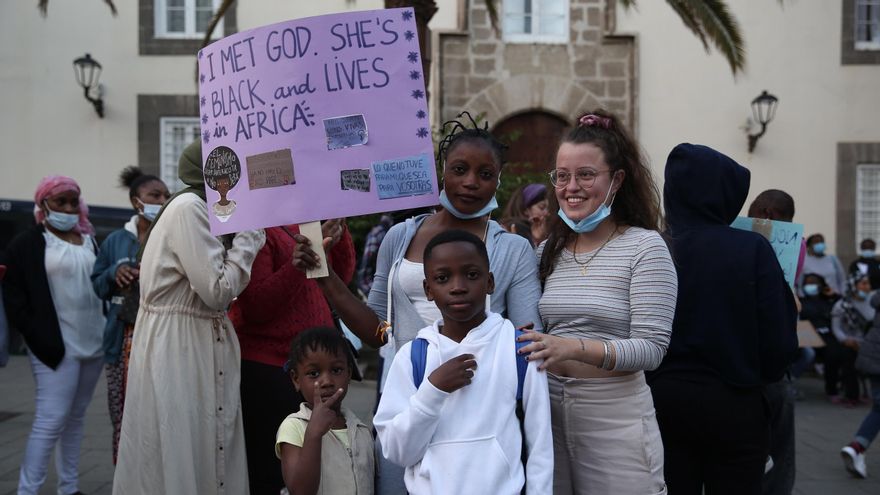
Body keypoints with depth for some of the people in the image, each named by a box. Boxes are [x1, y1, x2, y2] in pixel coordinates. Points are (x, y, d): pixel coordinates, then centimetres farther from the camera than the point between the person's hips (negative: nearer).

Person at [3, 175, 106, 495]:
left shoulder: (90, 242, 13)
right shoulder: (26, 244, -1)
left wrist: (107, 330, 5)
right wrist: (40, 339, -11)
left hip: (93, 344, 5)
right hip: (56, 347, -5)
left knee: (76, 417, 11)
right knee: (51, 420, -9)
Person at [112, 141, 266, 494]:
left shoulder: (199, 209, 15)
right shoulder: (189, 207, -16)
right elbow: (218, 291, -19)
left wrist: (246, 235, 7)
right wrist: (249, 235, -10)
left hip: (197, 347, 9)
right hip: (178, 349, -9)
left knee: (199, 452, 13)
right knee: (182, 456, 0)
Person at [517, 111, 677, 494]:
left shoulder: (645, 246, -8)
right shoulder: (548, 250, 9)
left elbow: (651, 348, -14)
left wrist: (576, 348, -26)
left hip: (615, 414, -5)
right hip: (548, 407, 5)